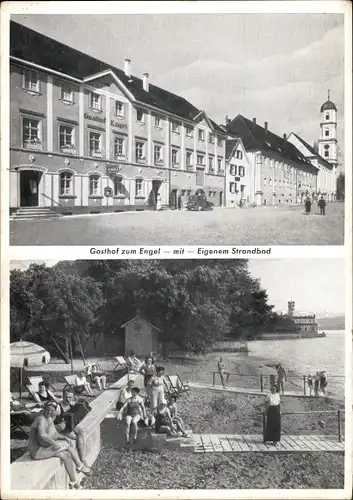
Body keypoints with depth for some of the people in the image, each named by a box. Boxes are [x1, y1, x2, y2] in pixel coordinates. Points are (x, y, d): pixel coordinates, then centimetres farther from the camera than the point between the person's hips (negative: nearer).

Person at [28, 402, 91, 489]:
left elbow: (55, 434, 15)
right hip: (38, 451, -9)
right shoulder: (42, 419, -19)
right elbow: (42, 435, -34)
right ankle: (80, 466, 6)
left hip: (45, 448, 9)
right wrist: (54, 443, -38)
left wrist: (64, 437, -1)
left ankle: (75, 483, 2)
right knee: (67, 444, -11)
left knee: (67, 455, -2)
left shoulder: (49, 419, 10)